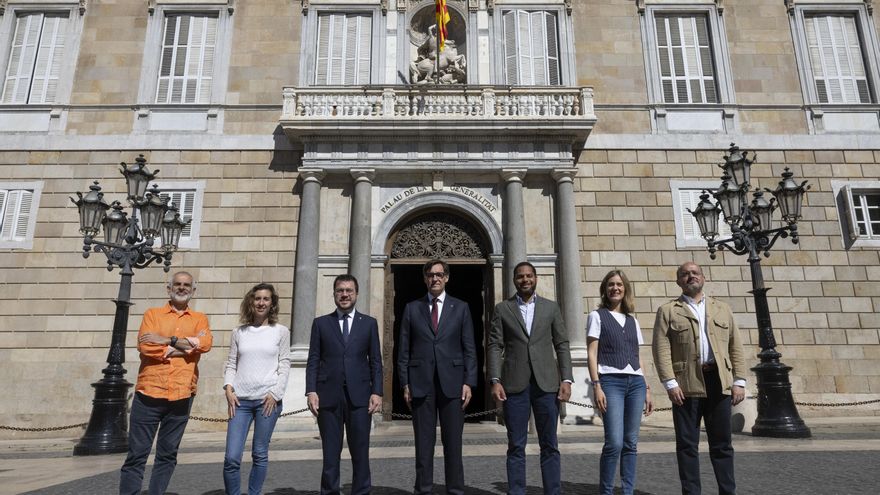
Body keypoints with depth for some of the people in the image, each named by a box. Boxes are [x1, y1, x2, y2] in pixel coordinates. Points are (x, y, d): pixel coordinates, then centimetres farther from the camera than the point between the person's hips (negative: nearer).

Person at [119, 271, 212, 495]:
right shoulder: (152, 314, 8)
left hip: (181, 396, 1)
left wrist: (168, 340, -13)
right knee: (137, 453, 2)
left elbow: (205, 344, -10)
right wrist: (188, 345, -9)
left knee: (167, 455, 10)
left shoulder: (199, 319, 10)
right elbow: (145, 346, -9)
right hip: (149, 393, -1)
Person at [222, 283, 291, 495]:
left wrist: (275, 393, -7)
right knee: (231, 457, -4)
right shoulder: (239, 332, 10)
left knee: (260, 455, 6)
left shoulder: (281, 331, 4)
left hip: (268, 399, -1)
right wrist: (228, 388, -2)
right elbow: (231, 364, 12)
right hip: (240, 399, 2)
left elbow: (284, 365, 2)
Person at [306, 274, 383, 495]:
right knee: (330, 452, 5)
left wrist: (377, 392, -2)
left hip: (359, 396, 0)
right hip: (328, 396, 0)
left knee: (360, 452, 3)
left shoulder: (369, 323, 9)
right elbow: (313, 361, 6)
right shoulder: (321, 323, 10)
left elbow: (376, 361, 7)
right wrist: (311, 391, -5)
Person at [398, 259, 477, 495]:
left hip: (452, 382, 0)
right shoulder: (412, 308, 9)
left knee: (453, 441, 5)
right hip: (421, 383, 0)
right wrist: (405, 383, 0)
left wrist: (469, 382, -3)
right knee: (424, 442, 5)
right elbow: (404, 350, 7)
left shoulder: (460, 307, 8)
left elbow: (469, 349, 5)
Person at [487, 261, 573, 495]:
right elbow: (495, 346, 2)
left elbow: (562, 345, 8)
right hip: (514, 384, -1)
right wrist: (495, 381, -8)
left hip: (546, 383, 1)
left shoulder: (551, 307, 10)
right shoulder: (502, 309, 7)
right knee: (516, 446, 3)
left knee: (549, 445, 5)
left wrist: (566, 380, -2)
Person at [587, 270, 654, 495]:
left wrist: (647, 388, 12)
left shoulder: (632, 320, 18)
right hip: (611, 381, -5)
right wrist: (596, 386, -12)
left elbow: (638, 358, 19)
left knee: (631, 443, 5)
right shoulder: (597, 316, 4)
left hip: (636, 382, 5)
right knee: (614, 443, -12)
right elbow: (592, 354, -3)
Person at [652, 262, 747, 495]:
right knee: (687, 444, 3)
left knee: (722, 443, 9)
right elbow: (661, 349, -2)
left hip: (719, 382, 3)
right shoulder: (667, 311, 6)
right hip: (686, 384, -2)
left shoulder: (722, 309, 17)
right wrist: (670, 383, -11)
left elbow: (736, 347, 13)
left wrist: (739, 381, 4)